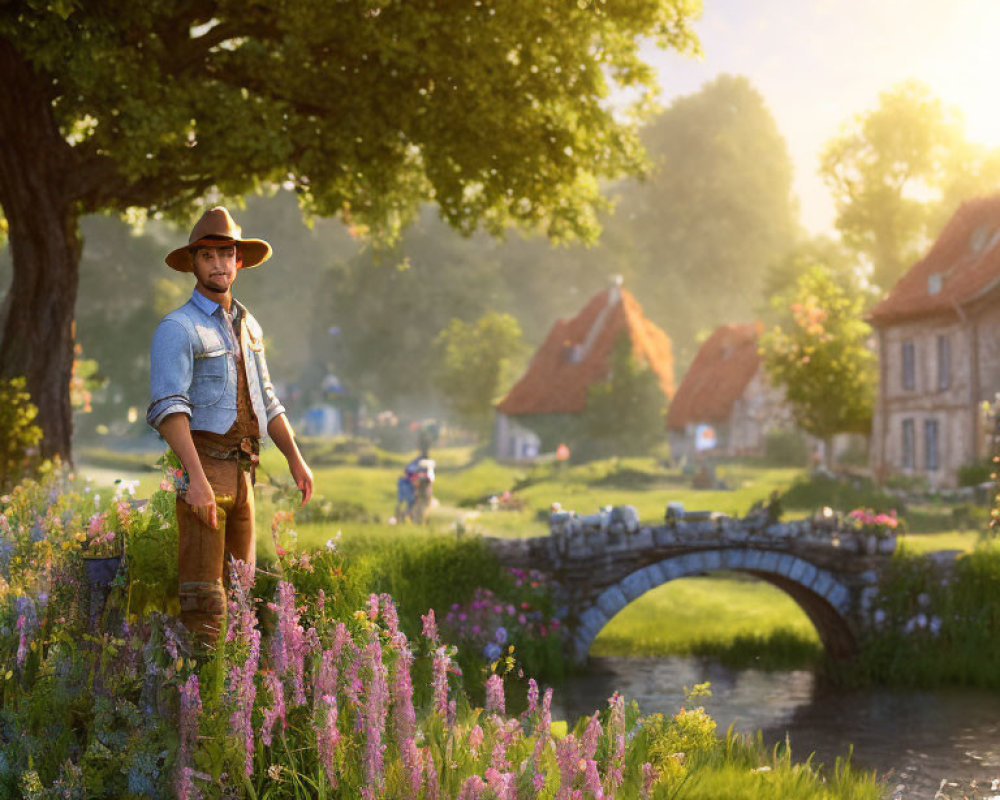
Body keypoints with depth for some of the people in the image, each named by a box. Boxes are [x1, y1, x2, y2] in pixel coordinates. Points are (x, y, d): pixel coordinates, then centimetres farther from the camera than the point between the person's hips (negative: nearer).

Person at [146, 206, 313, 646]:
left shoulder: (247, 325, 18)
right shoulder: (177, 328, -8)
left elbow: (265, 398, 26)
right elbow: (167, 407, -19)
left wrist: (295, 459, 17)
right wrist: (197, 478, -30)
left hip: (242, 470, 8)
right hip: (199, 465, -8)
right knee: (204, 597, -11)